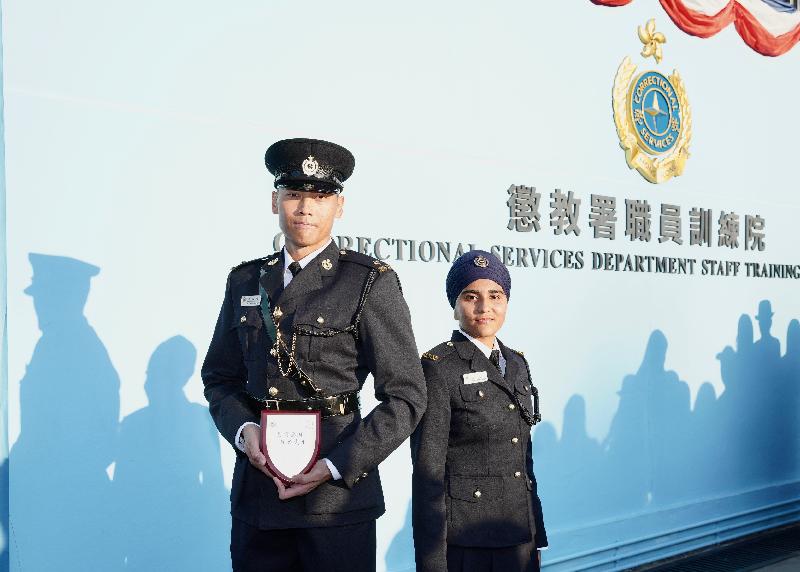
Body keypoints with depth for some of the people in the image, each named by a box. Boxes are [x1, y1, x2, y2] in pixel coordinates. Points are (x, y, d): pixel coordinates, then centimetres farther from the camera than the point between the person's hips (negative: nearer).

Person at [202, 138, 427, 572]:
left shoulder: (371, 282, -4)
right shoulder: (246, 281, 10)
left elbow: (405, 397, -6)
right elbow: (219, 377, 15)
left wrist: (335, 467, -14)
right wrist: (243, 431, -5)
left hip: (337, 494, -4)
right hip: (255, 488, 4)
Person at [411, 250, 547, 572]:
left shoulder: (516, 363, 10)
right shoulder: (438, 367, -10)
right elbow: (428, 470, -13)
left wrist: (537, 535, 14)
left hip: (521, 536, 6)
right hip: (465, 540, -6)